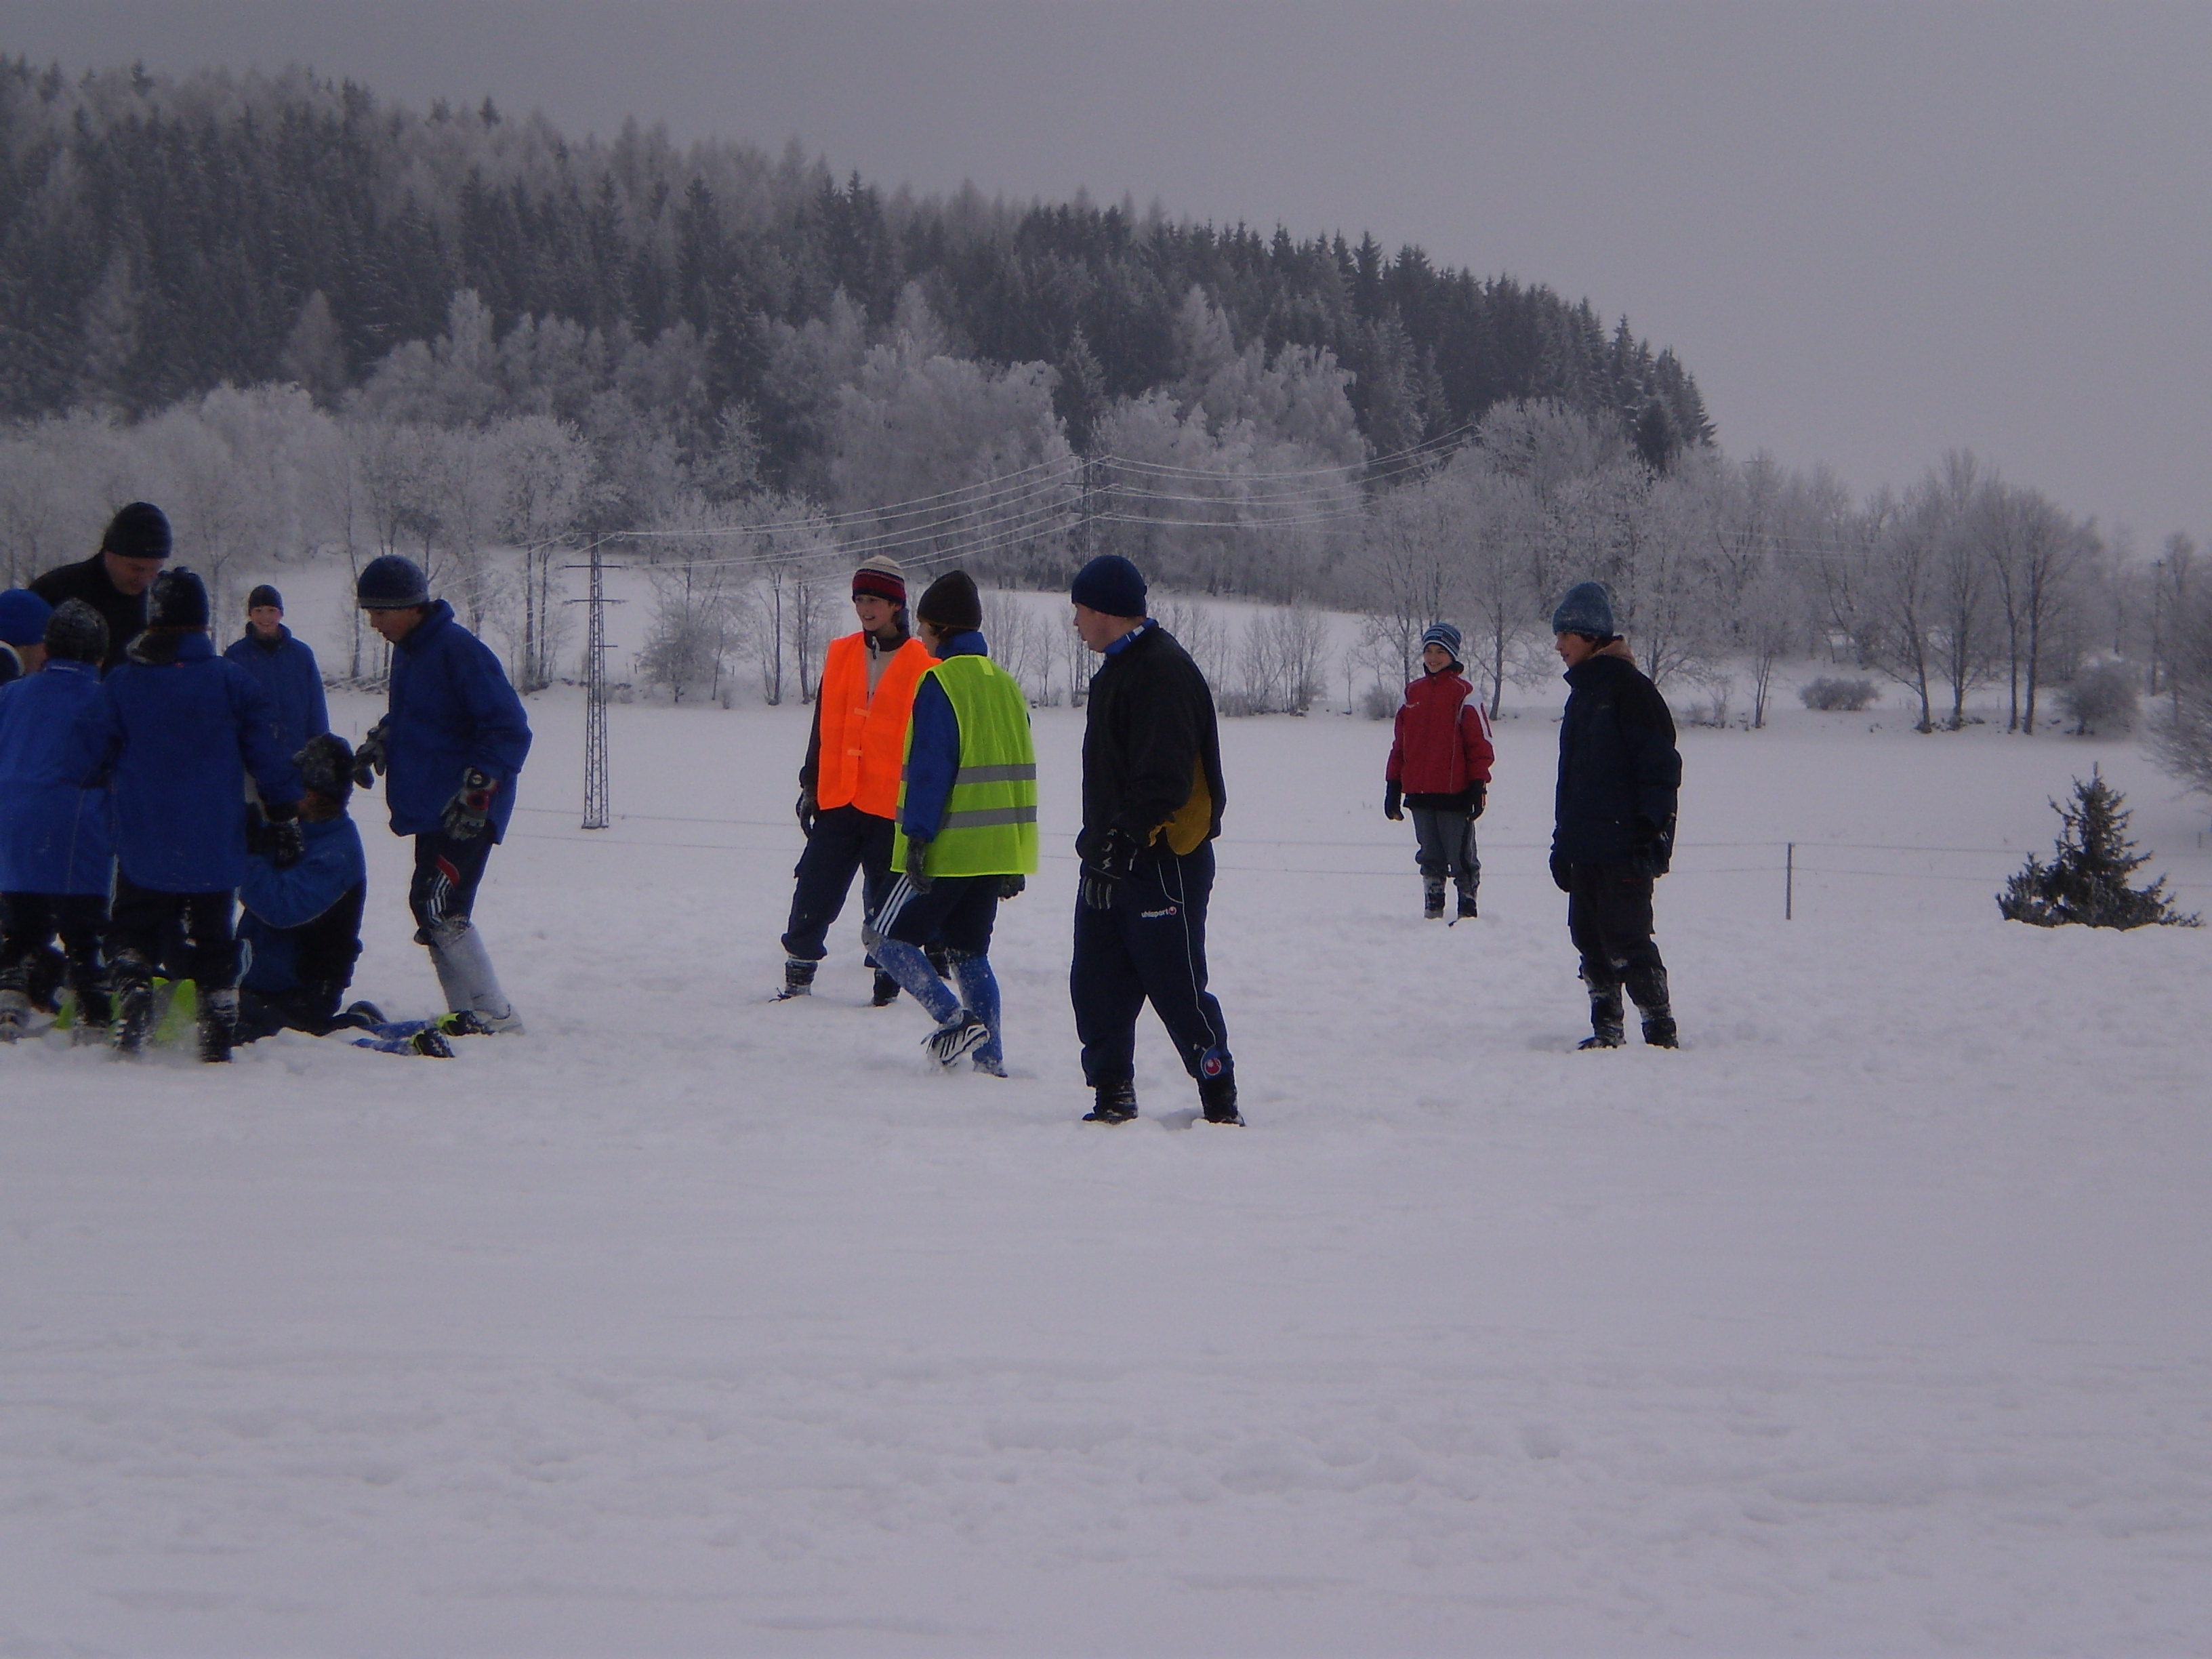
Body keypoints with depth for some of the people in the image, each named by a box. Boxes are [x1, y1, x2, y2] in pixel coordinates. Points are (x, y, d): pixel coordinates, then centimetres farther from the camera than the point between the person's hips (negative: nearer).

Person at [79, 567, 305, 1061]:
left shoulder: (121, 682, -2)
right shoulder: (231, 679, -2)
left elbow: (88, 756, 2)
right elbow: (269, 756, -2)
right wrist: (284, 819, 5)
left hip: (144, 847, -1)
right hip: (216, 848, 1)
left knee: (133, 930, 13)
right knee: (212, 938, 9)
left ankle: (132, 985, -12)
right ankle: (218, 1039, 5)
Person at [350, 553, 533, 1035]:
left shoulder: (461, 651, -17)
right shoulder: (407, 650, 12)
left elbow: (510, 730, -19)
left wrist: (476, 791, -24)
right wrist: (376, 743, 14)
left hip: (466, 813, -10)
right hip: (430, 809, 10)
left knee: (438, 908, -14)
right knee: (431, 908, 9)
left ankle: (497, 1019, -9)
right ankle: (466, 1014, 16)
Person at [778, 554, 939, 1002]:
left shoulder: (922, 665, -3)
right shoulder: (841, 655, 10)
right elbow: (823, 727, 15)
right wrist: (810, 785, 12)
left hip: (891, 805, -4)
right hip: (837, 798, 4)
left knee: (885, 901, 3)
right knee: (814, 895, 3)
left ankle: (888, 982, 14)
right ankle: (798, 977, 11)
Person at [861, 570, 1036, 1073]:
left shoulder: (941, 683, -11)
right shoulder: (1006, 685, 13)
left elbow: (930, 768, -17)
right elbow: (1020, 772, 16)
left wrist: (918, 837, -17)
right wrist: (1016, 860, 19)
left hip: (950, 848, -7)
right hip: (997, 850, 8)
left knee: (885, 936, 2)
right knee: (968, 952, 14)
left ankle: (955, 1018, -12)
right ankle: (990, 1060, 6)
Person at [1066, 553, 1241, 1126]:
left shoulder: (1163, 670, -16)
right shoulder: (1120, 667, 18)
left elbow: (1164, 777, -24)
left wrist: (1123, 840, -27)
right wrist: (1100, 842, 22)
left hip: (1162, 862, -10)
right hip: (1114, 859, 10)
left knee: (1177, 988, -6)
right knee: (1097, 986, 8)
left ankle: (1221, 1104, 2)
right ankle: (1112, 1097, 15)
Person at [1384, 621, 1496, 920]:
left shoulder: (1464, 694, -3)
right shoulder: (1413, 693, 12)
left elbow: (1480, 743, -4)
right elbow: (1399, 744, 16)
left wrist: (1478, 786, -9)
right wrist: (1393, 787, 14)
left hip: (1454, 792, -5)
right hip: (1419, 793, 5)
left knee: (1461, 856, 0)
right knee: (1430, 856, 11)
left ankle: (1468, 909, 7)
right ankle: (1432, 910, 17)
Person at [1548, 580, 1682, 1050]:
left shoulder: (1627, 686, -9)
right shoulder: (1582, 693, 19)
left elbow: (1662, 763, -13)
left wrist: (1651, 827, -19)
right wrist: (1564, 842, 21)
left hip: (1624, 847, -9)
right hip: (1585, 848, 9)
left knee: (1626, 940, -10)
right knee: (1589, 938, 10)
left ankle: (1661, 1032, -6)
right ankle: (1606, 1030, 18)